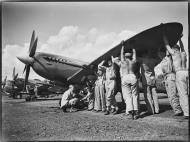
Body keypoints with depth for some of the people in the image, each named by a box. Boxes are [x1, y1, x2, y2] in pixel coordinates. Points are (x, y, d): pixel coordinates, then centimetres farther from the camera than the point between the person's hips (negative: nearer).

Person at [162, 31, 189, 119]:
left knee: (183, 94, -6)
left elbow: (167, 45, 15)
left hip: (179, 74, -6)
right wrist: (180, 39, 53)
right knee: (185, 93, 4)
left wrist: (164, 35, 24)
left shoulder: (174, 53, 6)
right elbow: (182, 47, 42)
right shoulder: (183, 53, 21)